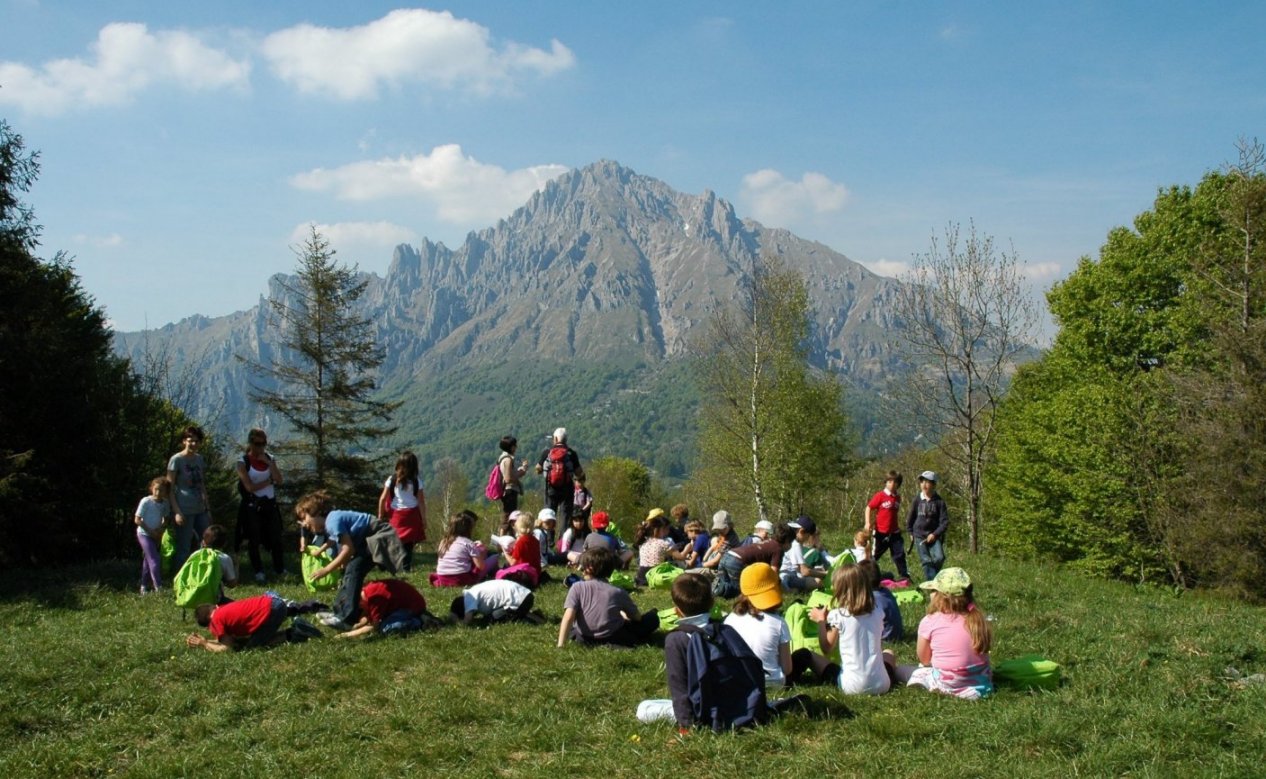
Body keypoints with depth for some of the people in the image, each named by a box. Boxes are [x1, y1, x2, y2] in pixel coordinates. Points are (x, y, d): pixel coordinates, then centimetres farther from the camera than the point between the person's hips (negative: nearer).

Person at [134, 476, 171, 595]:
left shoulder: (165, 504, -2)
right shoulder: (146, 502, -17)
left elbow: (166, 519, 11)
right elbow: (137, 520, -14)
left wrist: (160, 530, -8)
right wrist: (150, 531, -15)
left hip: (156, 535, 6)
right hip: (144, 534, -6)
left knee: (148, 560, 14)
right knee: (154, 560, -15)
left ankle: (144, 587, 24)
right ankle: (158, 587, -16)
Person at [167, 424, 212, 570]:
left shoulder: (199, 459, 11)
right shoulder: (176, 460, -7)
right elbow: (169, 488, -9)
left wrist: (208, 509, 15)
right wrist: (177, 512, -15)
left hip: (200, 510, 7)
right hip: (184, 511, -6)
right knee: (184, 549, -2)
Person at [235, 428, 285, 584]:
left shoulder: (270, 458, 6)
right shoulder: (243, 462, -7)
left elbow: (279, 480, -5)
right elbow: (250, 487, -15)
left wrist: (268, 463, -12)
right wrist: (269, 481, -6)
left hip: (270, 503, 4)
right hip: (253, 505, -3)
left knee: (275, 537, 5)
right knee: (254, 539, 2)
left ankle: (280, 569, 16)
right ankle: (258, 572, 12)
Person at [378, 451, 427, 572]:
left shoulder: (392, 479, 0)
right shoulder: (416, 480, -2)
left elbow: (382, 499, -1)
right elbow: (421, 502, -3)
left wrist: (380, 516, 9)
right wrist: (424, 519, 3)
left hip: (396, 515, 1)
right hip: (412, 515, -1)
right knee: (409, 544, 4)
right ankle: (406, 567, -1)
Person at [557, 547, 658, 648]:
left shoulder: (577, 587, -7)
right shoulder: (618, 592, -3)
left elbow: (568, 617, -17)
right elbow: (637, 617, 9)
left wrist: (561, 645, -16)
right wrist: (623, 616, 30)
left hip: (584, 640, 0)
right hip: (613, 639, 0)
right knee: (653, 618, 11)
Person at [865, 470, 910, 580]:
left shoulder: (897, 497, 6)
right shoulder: (880, 496, -10)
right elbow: (868, 508, -7)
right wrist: (868, 523, -17)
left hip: (894, 533, 4)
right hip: (880, 532, -4)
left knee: (899, 553, 1)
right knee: (874, 555, 7)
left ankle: (904, 575, 6)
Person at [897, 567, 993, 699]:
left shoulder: (929, 622, -10)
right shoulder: (977, 618, -1)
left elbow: (924, 660, 1)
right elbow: (981, 653, 10)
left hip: (948, 687, -4)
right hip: (981, 685, 4)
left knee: (900, 670, 13)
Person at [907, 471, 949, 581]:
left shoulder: (939, 501, -4)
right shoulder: (918, 500, 1)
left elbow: (945, 521, -5)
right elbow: (911, 517, 14)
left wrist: (935, 534, -11)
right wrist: (911, 532, 17)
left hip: (934, 536, -1)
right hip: (920, 536, 1)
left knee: (939, 557, -17)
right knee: (926, 561, -9)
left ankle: (931, 579, 3)